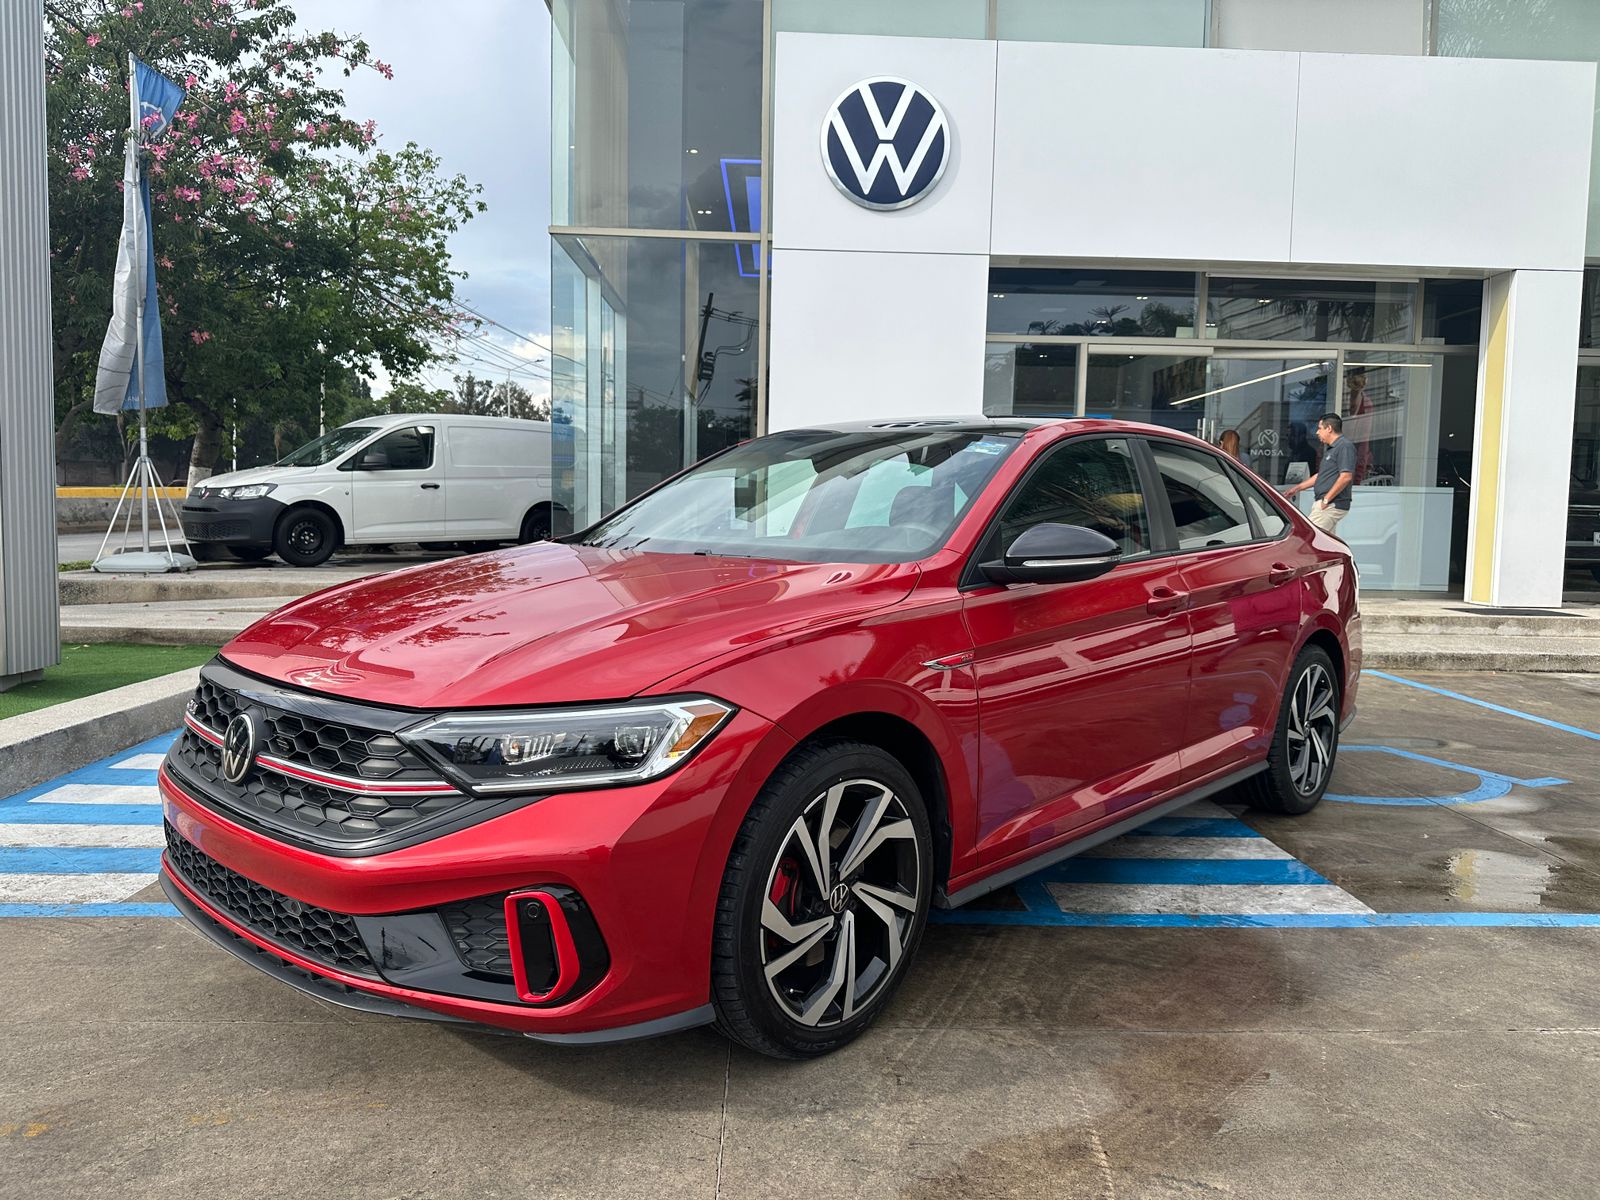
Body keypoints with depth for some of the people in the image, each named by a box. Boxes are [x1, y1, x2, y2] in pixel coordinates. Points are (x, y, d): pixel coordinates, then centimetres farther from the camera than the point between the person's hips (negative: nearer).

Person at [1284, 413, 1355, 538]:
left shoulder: (1344, 446, -14)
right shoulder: (1329, 448, 20)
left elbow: (1346, 477, -22)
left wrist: (1326, 499, -21)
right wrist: (1298, 488, 24)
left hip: (1332, 505, -10)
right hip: (1330, 505, 10)